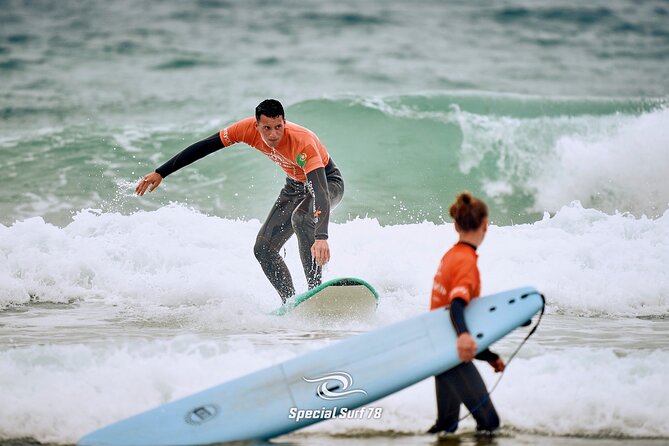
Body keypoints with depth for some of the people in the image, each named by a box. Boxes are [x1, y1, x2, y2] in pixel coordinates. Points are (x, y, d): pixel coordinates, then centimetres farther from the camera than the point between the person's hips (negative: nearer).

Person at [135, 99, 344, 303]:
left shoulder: (303, 142, -39)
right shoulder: (248, 128, -24)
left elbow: (320, 192, -49)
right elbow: (203, 147, -15)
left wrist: (321, 238, -64)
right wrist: (160, 173, -16)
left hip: (328, 182, -6)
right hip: (295, 185, 6)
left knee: (300, 217, -37)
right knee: (263, 249, -2)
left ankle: (316, 288, -34)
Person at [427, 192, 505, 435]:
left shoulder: (451, 255, 12)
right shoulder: (467, 261, -16)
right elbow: (457, 305, -31)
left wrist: (489, 356, 22)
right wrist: (463, 335, -52)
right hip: (453, 350, -10)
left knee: (447, 423, 17)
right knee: (488, 421, -11)